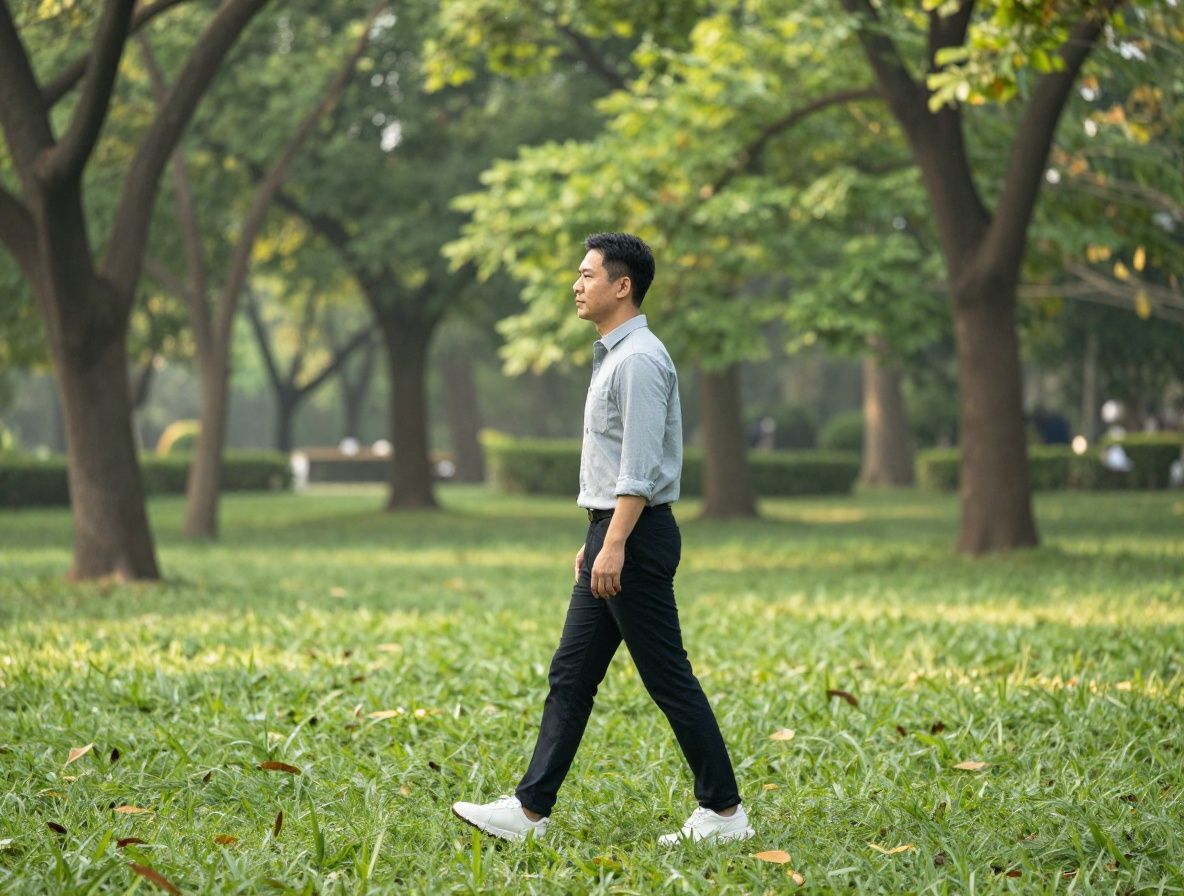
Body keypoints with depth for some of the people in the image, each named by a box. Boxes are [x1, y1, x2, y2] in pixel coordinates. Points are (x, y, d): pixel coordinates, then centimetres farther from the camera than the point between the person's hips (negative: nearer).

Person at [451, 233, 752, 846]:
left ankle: (723, 812, 2)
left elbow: (639, 468, -22)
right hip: (613, 534, 11)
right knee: (571, 675, 7)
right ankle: (529, 810, 8)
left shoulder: (639, 359, -15)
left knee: (668, 679, -5)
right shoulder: (612, 357, 17)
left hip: (636, 536, -11)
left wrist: (615, 544, -26)